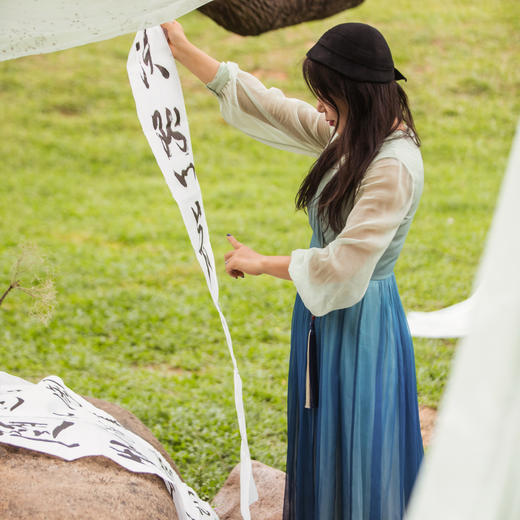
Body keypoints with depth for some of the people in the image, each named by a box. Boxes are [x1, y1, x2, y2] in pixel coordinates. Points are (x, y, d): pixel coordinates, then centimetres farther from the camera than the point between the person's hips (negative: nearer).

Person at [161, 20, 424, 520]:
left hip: (360, 319, -9)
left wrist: (262, 264, -13)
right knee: (324, 455, 19)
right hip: (327, 314, 9)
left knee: (358, 455, 3)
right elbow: (267, 105, 11)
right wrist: (185, 51, 12)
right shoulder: (346, 137, 3)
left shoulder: (394, 167, -23)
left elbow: (344, 265, -26)